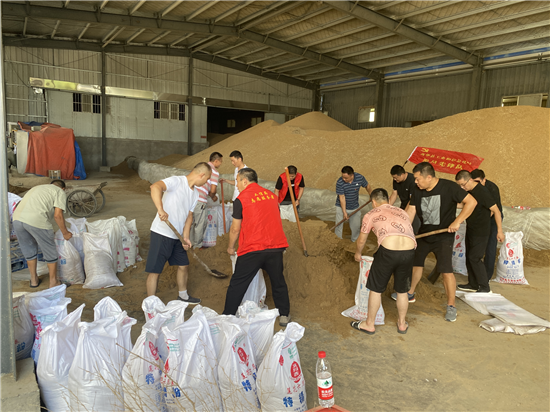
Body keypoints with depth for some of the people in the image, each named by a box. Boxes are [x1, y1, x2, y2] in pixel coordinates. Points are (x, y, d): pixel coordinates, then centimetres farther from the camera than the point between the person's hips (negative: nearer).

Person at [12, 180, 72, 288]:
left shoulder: (38, 188, 33)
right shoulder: (60, 192, 12)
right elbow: (58, 215, -2)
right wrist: (65, 233, 11)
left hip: (17, 218, 7)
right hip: (36, 220, -7)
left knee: (29, 249, 25)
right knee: (50, 251, 12)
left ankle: (34, 279, 39)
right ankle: (53, 282, 25)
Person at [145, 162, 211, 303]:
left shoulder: (195, 193, 10)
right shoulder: (176, 181, -17)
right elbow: (155, 187, -35)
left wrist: (186, 237, 1)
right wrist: (160, 209, -49)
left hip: (177, 236, 8)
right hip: (161, 234, -8)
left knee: (184, 266, 19)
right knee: (155, 271, -1)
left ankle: (183, 296, 40)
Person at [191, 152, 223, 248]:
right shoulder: (215, 172, -5)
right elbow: (213, 190, -12)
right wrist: (213, 197, 10)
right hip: (200, 201, -7)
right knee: (200, 224, 7)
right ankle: (197, 246, 19)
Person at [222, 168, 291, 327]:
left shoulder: (241, 199, -3)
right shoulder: (271, 195, 11)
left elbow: (235, 228, 0)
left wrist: (230, 247, 16)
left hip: (252, 248, -4)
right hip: (276, 246, 4)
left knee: (237, 285, 8)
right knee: (278, 282, 18)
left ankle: (227, 316, 15)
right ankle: (284, 315, 24)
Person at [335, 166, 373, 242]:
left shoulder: (360, 178, -18)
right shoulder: (339, 183, -25)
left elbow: (367, 186, 2)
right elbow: (342, 197, -20)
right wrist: (344, 212, -18)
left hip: (354, 207, 3)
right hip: (341, 207, -2)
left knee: (356, 226, 13)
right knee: (339, 225, 0)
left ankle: (355, 241, 36)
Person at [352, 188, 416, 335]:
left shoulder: (371, 214, 16)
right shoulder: (402, 212, 28)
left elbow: (361, 240, 26)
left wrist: (358, 253, 46)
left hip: (388, 251, -4)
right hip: (409, 251, 4)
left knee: (376, 289, 16)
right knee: (402, 290, 24)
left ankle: (369, 324, 31)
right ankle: (402, 324, 40)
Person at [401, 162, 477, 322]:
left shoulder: (448, 187, -18)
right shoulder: (417, 191, -3)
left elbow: (471, 202, -19)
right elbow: (411, 210, -4)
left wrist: (457, 221, -24)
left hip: (444, 236, -5)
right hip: (424, 234, 6)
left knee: (446, 270, -9)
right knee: (415, 262, 15)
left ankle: (451, 306, 8)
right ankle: (410, 294, 36)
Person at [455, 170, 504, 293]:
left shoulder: (482, 192, -20)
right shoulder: (468, 191, 4)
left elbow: (496, 211, -18)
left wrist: (499, 230, -16)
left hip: (481, 232, -9)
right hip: (470, 230, 9)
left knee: (474, 258, -9)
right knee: (469, 257, 13)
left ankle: (485, 287, 2)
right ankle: (473, 284, 24)